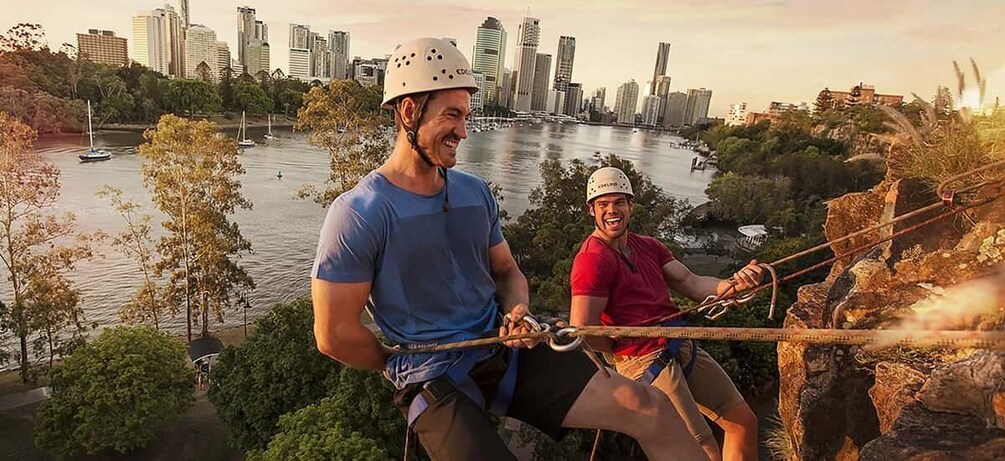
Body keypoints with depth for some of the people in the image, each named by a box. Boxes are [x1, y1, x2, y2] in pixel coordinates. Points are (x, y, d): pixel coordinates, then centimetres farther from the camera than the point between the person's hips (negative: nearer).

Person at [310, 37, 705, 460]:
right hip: (435, 383, -4)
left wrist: (519, 312, -6)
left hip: (505, 353, 5)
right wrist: (411, 367, 2)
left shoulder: (476, 193, 6)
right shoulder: (358, 214, -13)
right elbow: (335, 335, -10)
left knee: (648, 408, -8)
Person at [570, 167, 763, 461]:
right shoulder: (592, 259, -14)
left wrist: (731, 284, -16)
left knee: (745, 422, 17)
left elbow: (692, 284, 4)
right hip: (646, 362, -9)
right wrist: (627, 349, -5)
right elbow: (582, 331, -21)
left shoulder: (648, 246, 14)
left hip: (683, 347, 9)